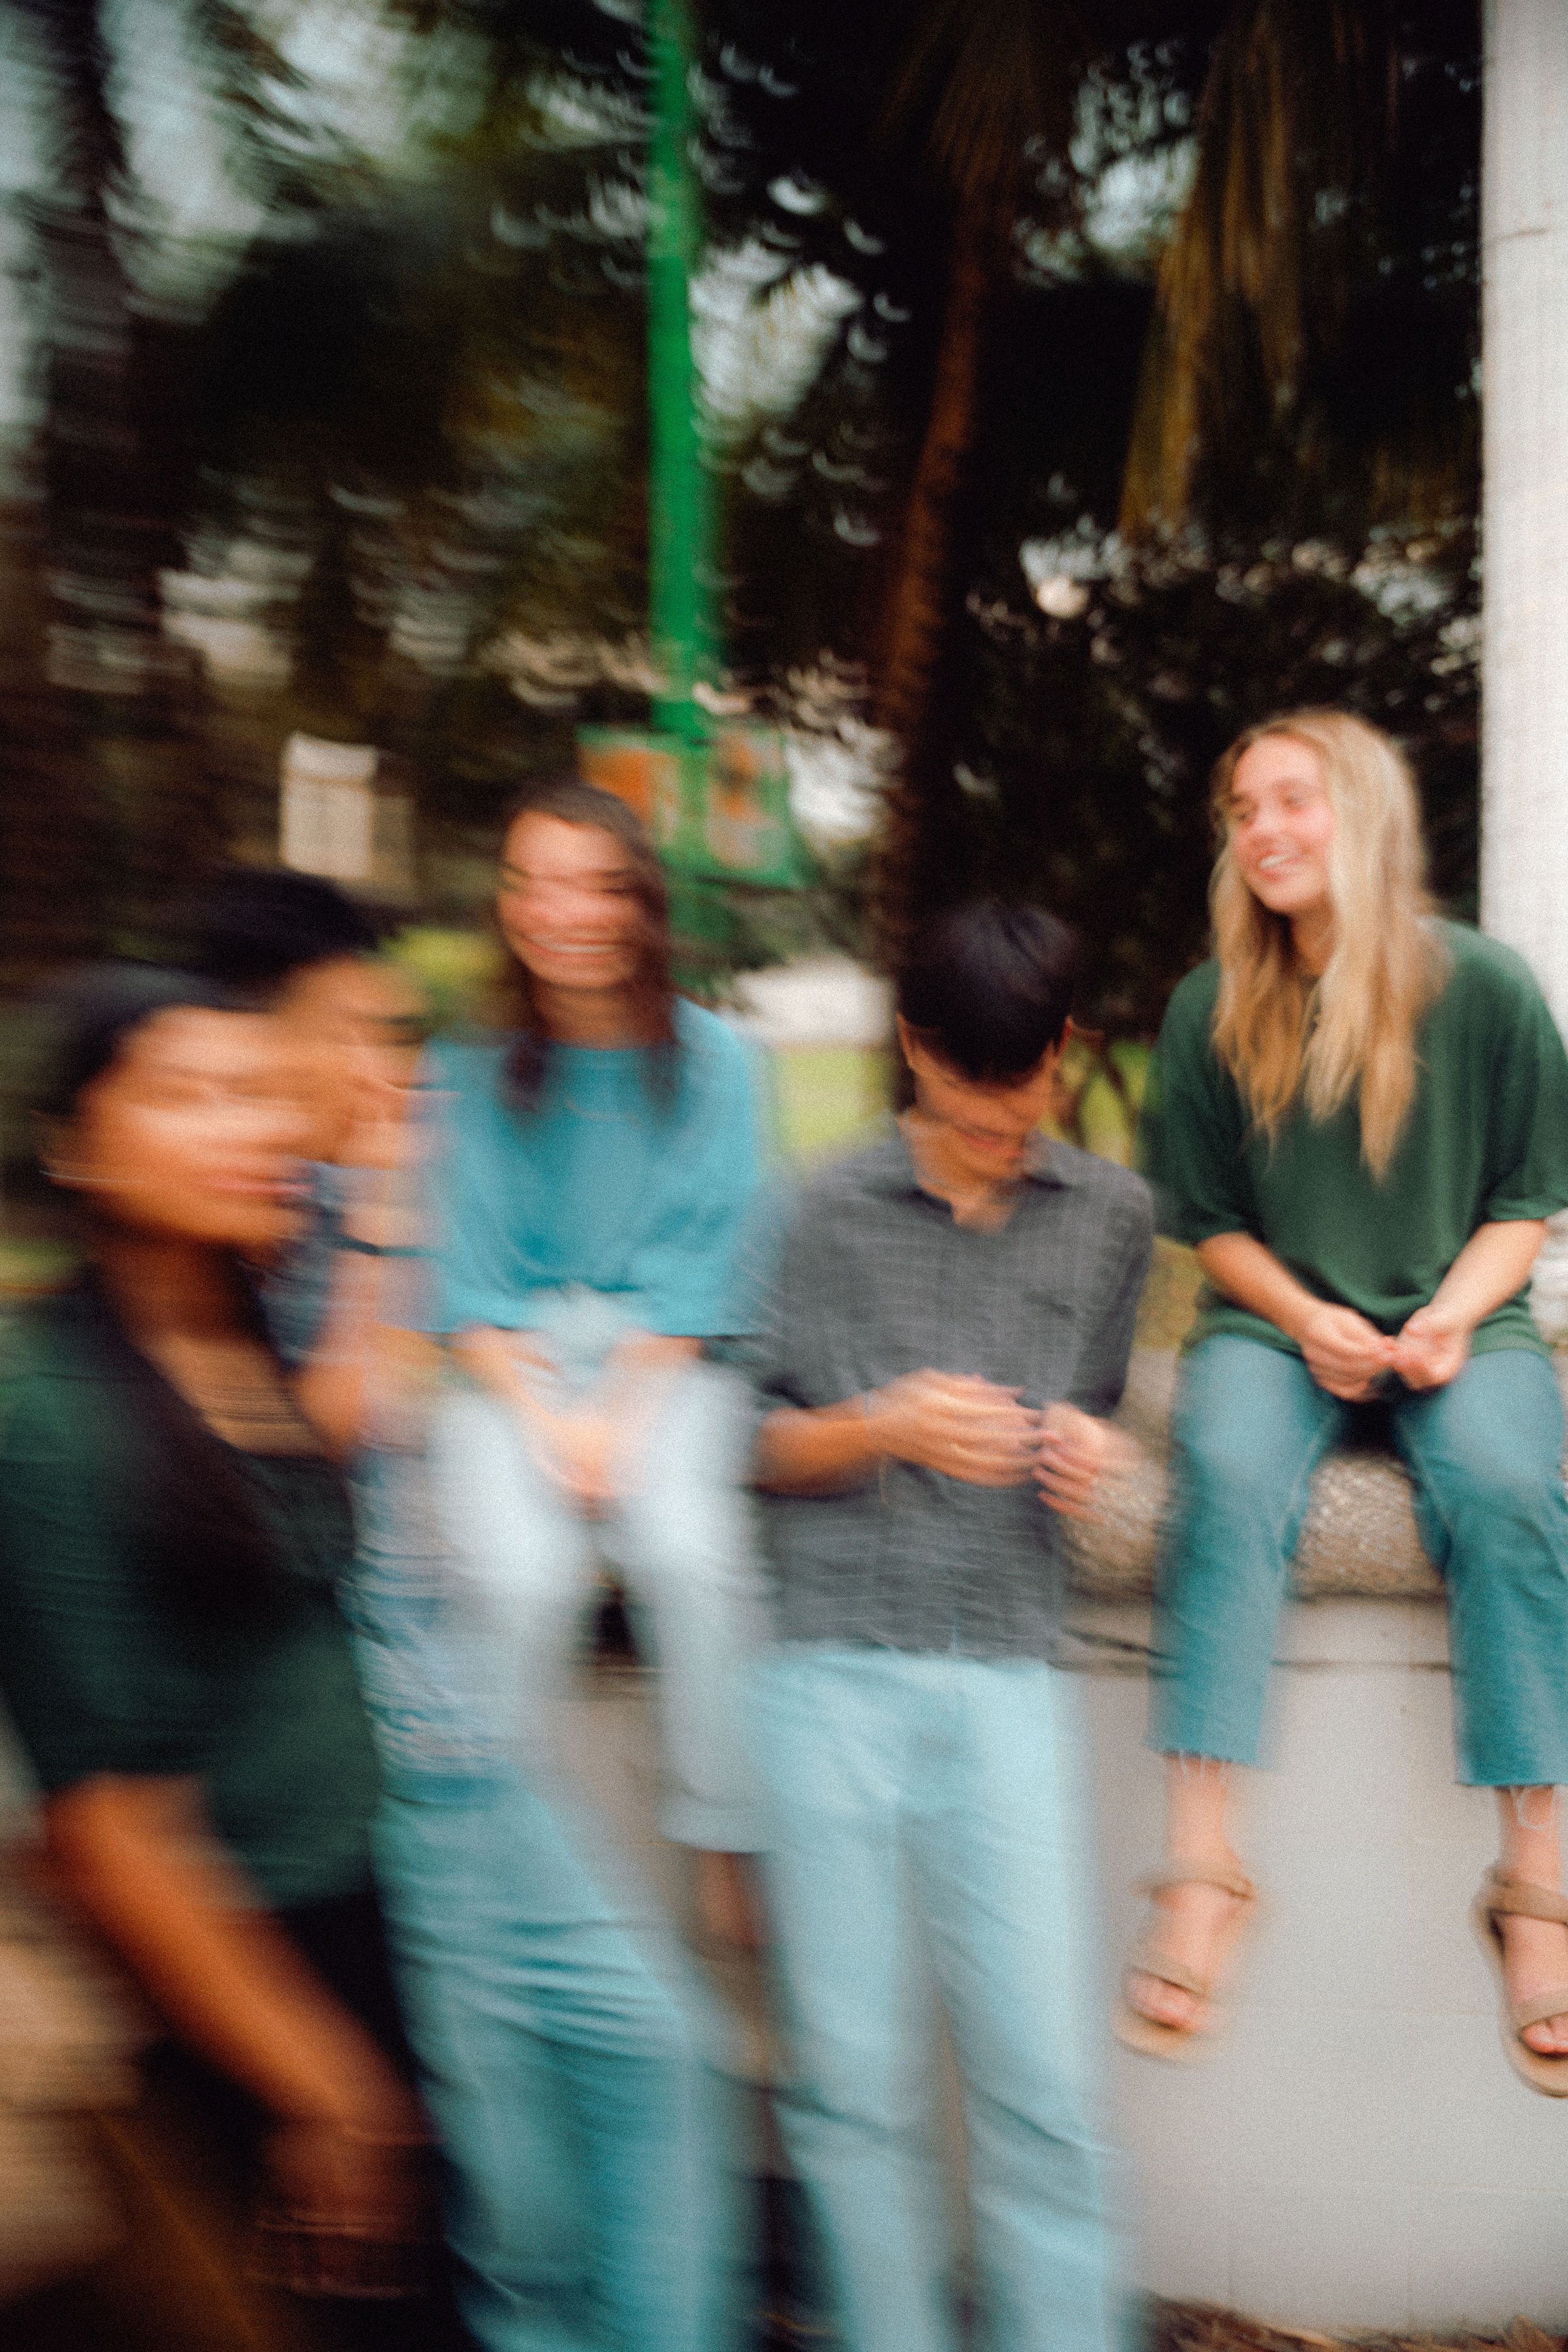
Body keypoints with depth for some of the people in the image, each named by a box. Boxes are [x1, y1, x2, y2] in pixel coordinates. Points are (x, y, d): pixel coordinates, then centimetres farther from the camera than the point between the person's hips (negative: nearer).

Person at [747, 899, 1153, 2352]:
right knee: (854, 2077, 4)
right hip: (834, 1671, -1)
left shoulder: (1108, 1214, 11)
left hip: (1006, 1677, 1)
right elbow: (768, 1448, 6)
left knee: (1042, 2080, -3)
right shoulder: (835, 1211, 4)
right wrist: (889, 1426, -13)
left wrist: (1088, 1449, -2)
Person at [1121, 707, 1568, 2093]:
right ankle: (1201, 1870, -31)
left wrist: (1451, 1316, -13)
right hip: (1280, 1321, 1)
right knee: (1230, 1473, -32)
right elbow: (1210, 1220, 9)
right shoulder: (1213, 1008, 3)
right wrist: (1305, 1318, -8)